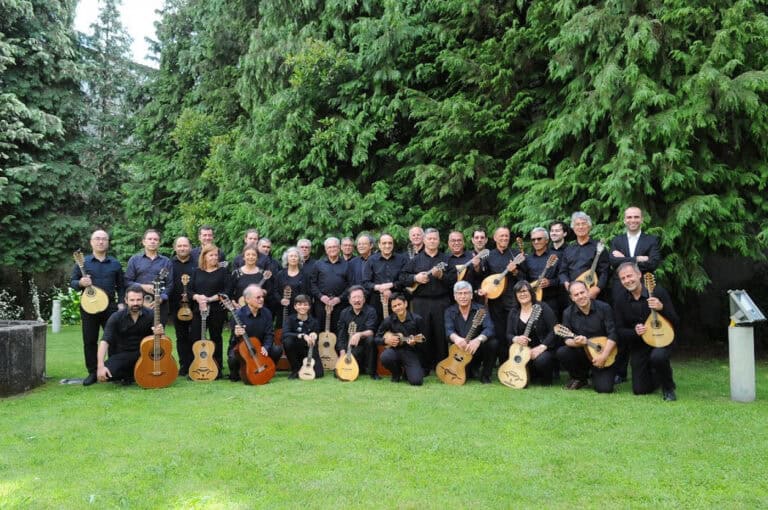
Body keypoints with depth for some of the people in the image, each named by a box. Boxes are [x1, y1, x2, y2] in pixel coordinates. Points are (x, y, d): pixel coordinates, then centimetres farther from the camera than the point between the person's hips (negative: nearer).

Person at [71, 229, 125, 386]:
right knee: (89, 341, 4)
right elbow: (72, 281, 5)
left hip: (110, 306, 1)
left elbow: (121, 286, 12)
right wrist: (80, 283, -16)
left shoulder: (115, 264, 9)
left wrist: (121, 303, 0)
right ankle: (92, 373, 14)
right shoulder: (83, 262, 5)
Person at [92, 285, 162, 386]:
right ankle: (129, 374, 4)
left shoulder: (151, 315, -7)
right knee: (106, 374, -29)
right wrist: (100, 366, -31)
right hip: (122, 354, -1)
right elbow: (105, 341, -18)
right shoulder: (116, 317, -10)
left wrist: (160, 333, -34)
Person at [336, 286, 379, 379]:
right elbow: (341, 335, 4)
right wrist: (342, 354, -8)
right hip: (350, 347, 2)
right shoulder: (344, 313, 4)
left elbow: (371, 331, -22)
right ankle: (360, 367, 13)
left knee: (370, 339, -36)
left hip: (365, 345, -2)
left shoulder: (370, 311, -8)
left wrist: (359, 334, -42)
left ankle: (371, 371, -17)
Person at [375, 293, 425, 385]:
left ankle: (407, 371, 17)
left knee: (416, 381, -24)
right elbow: (377, 338, 7)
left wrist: (414, 342, -22)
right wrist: (386, 340, -13)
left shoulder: (416, 319, -6)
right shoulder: (388, 321, -1)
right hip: (395, 350, 2)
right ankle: (397, 373, 2)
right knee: (385, 357, -35)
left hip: (410, 352, -2)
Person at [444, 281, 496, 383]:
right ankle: (470, 370, 14)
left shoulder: (480, 309, -5)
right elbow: (449, 331, -20)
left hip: (478, 349, 0)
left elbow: (489, 329, -22)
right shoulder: (449, 312, -2)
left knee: (493, 342, -29)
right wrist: (456, 338, -45)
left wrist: (478, 340, -44)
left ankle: (485, 375, -6)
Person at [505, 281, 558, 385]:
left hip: (545, 348, -4)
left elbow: (554, 330, -10)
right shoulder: (513, 312, 11)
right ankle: (532, 376, 11)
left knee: (541, 360, -36)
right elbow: (509, 335, 5)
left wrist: (542, 347, -21)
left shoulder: (542, 307, -3)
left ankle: (546, 379, 2)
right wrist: (516, 339, -19)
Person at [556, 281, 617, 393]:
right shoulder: (568, 313, -2)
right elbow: (566, 339, -5)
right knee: (561, 352, -27)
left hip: (604, 355, -3)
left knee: (604, 388, -21)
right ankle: (579, 378, 2)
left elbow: (613, 335, -13)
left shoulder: (604, 308, -9)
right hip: (580, 353, 3)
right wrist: (575, 343, -30)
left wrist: (604, 356, -24)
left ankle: (596, 374, 17)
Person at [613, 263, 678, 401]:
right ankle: (654, 375, 35)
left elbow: (674, 322, -11)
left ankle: (668, 388, -8)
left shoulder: (658, 291, -10)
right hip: (638, 345, 3)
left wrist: (661, 308, -29)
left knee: (658, 357, -39)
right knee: (640, 390, -1)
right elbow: (620, 331, -2)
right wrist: (635, 332, -22)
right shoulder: (620, 301, -3)